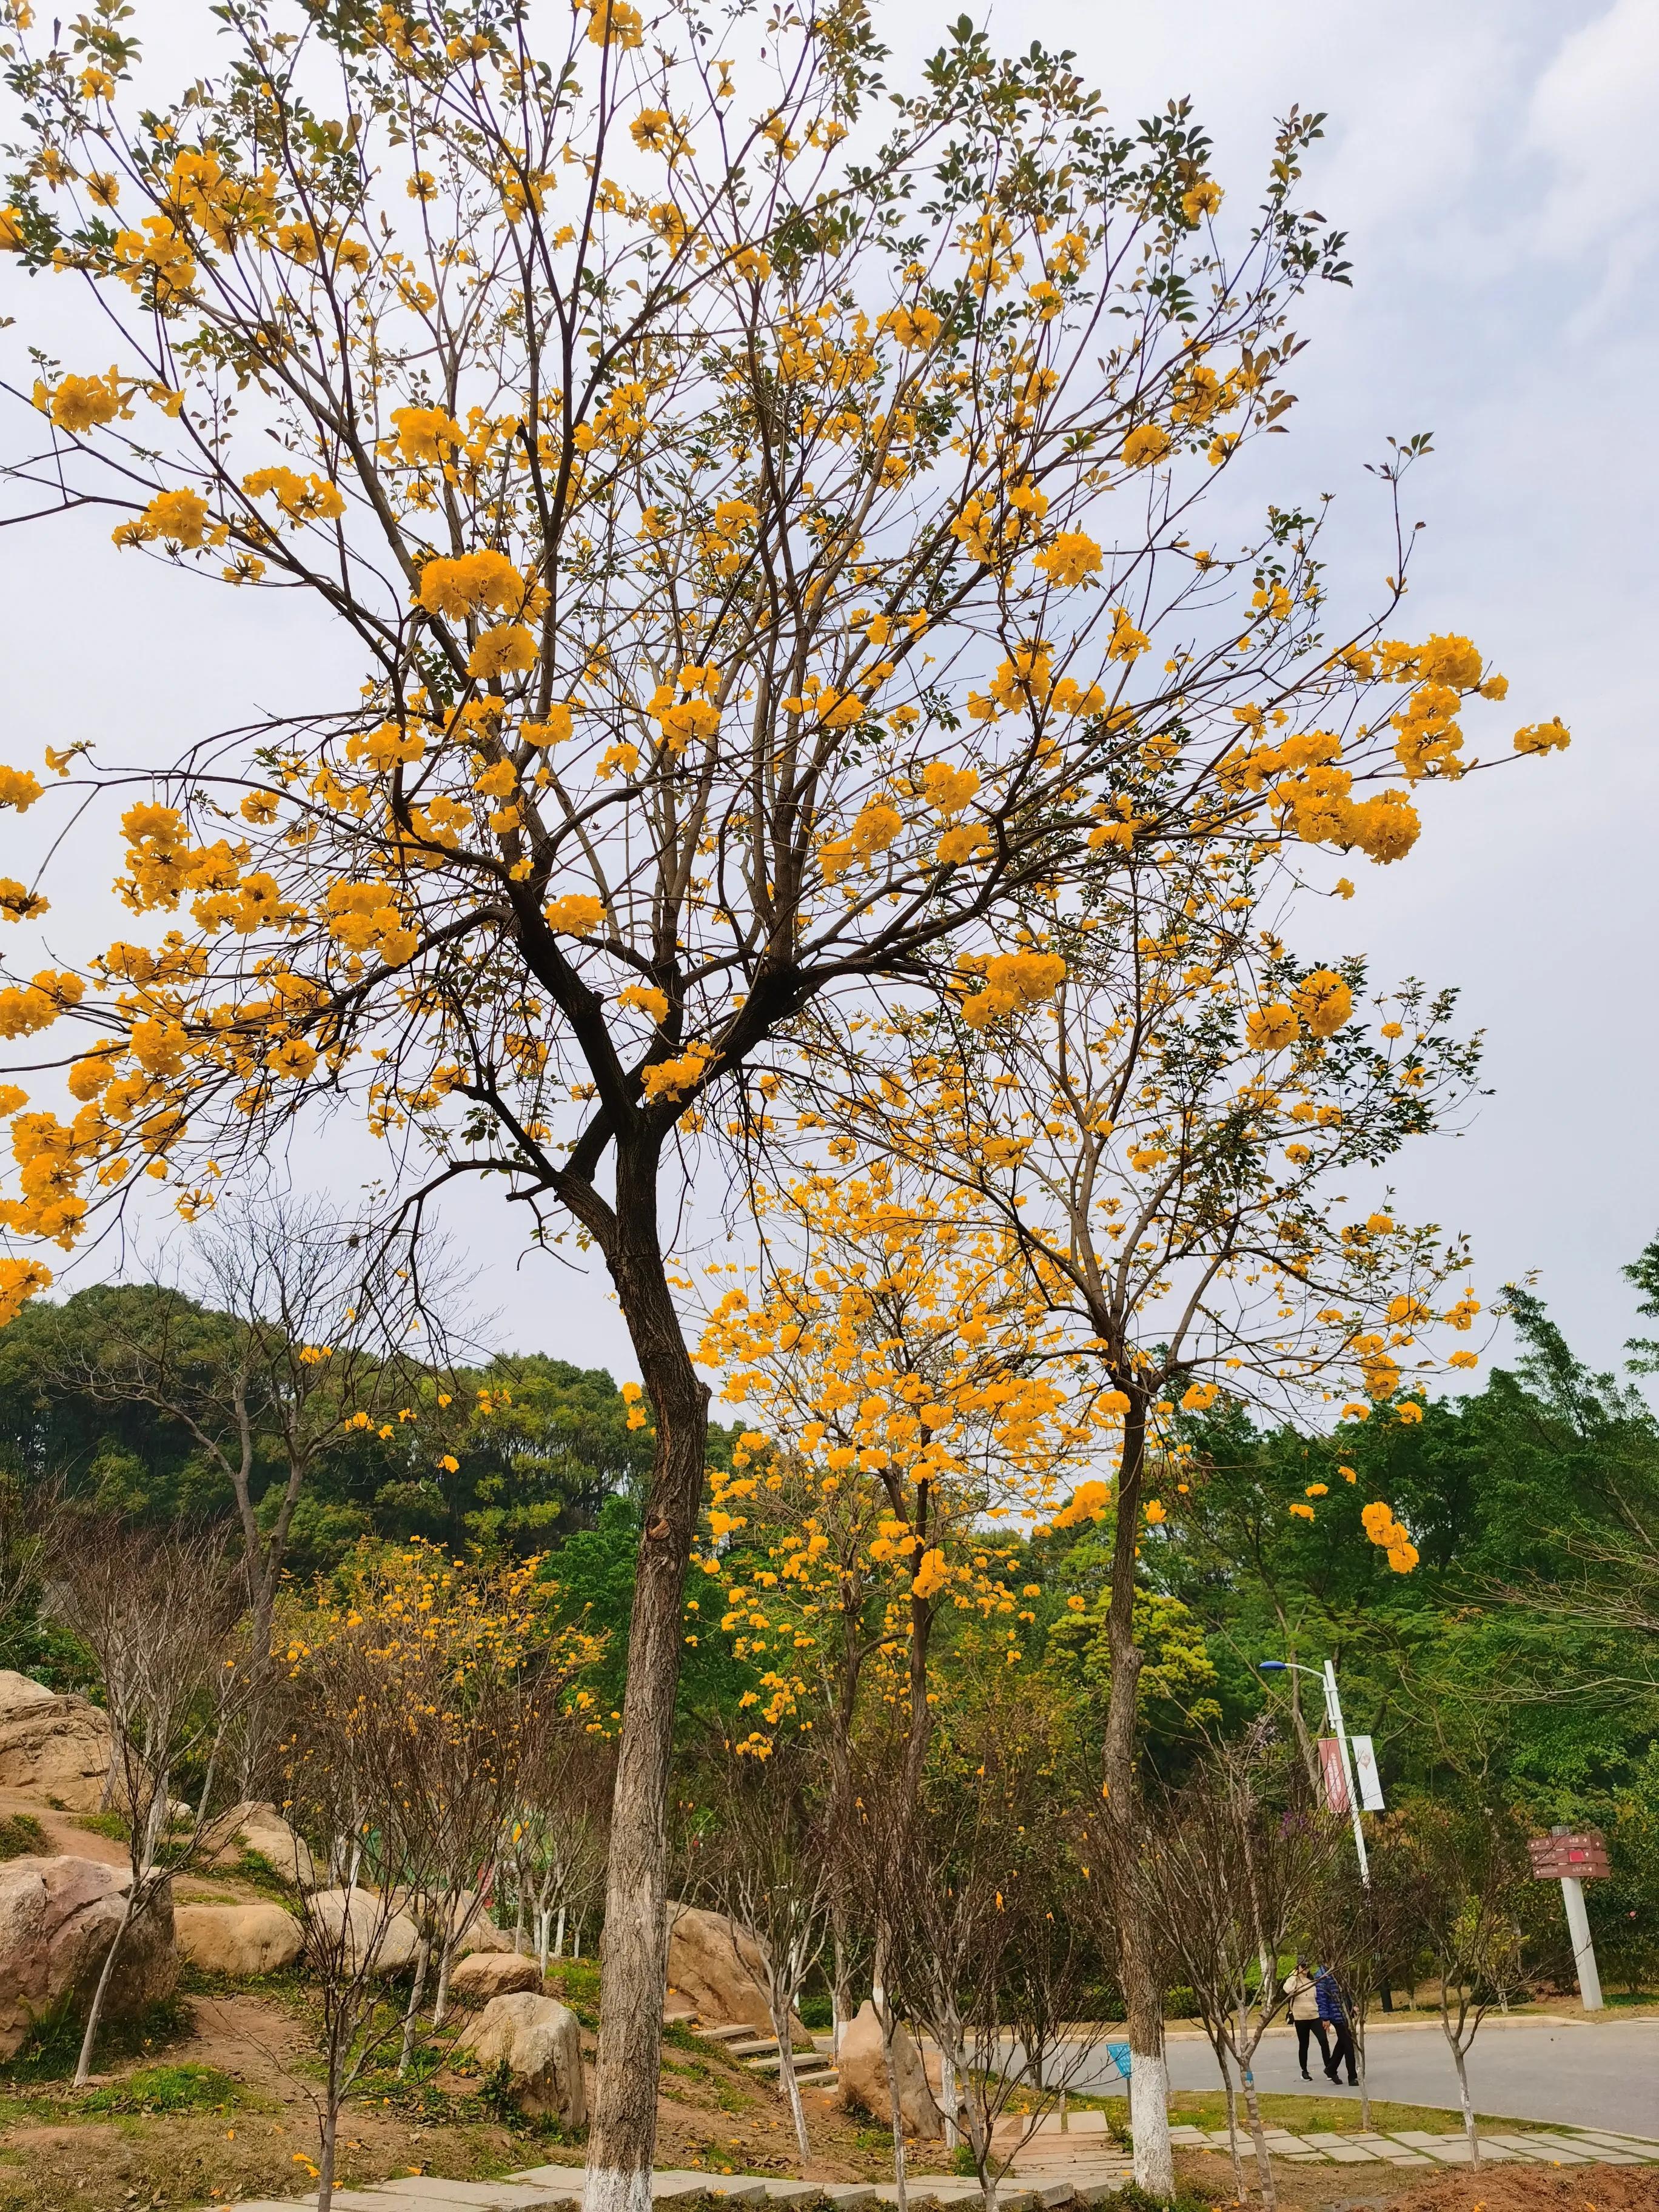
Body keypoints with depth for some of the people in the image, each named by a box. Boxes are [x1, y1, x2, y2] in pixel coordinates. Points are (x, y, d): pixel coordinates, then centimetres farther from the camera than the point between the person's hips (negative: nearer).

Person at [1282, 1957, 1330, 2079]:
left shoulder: (1313, 1980, 11)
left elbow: (1319, 1998, 18)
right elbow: (1288, 1990, -25)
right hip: (1300, 2018, -3)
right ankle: (1304, 2071, 21)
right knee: (1303, 2045, 6)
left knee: (1324, 2041, -12)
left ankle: (1328, 2067, 1)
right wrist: (1295, 1975, -20)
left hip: (1315, 2016, 3)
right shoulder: (1293, 1980, -3)